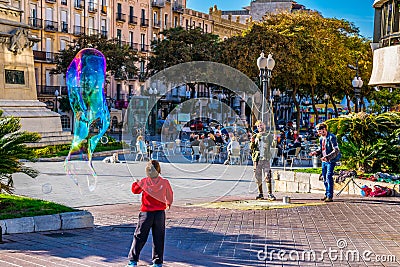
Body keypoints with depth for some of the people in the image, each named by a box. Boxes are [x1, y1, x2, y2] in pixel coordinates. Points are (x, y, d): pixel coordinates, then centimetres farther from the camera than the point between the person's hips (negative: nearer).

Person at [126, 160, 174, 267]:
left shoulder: (144, 182, -10)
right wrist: (168, 204, 30)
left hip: (146, 213, -1)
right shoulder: (164, 182, -6)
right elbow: (170, 196, 9)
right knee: (158, 239, 9)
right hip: (160, 213, 1)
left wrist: (135, 183, 28)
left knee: (139, 237, 8)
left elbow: (135, 190, 8)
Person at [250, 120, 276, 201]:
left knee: (268, 177, -10)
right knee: (258, 177, 4)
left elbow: (273, 145, -4)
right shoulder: (255, 136, 15)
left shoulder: (269, 135, 8)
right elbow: (251, 148, 13)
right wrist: (252, 142, -6)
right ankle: (260, 194, 12)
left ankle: (270, 194, -10)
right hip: (257, 159, 3)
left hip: (265, 158, -3)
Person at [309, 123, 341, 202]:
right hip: (324, 161, 9)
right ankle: (327, 194, 25)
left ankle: (330, 196, -10)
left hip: (331, 161, -9)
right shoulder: (321, 138, 11)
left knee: (329, 177, -13)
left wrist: (327, 157, -30)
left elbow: (336, 150, -20)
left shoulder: (331, 137, -15)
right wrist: (315, 152, 1)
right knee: (324, 178, 13)